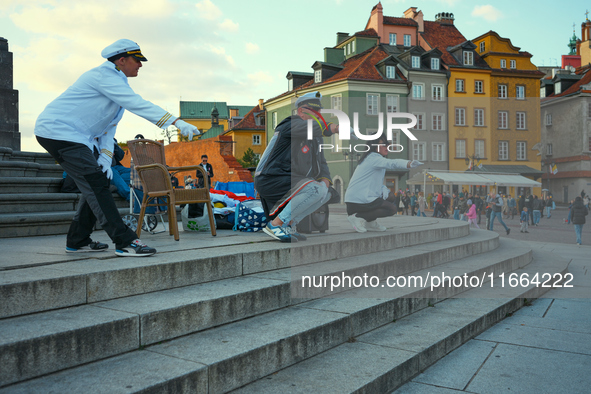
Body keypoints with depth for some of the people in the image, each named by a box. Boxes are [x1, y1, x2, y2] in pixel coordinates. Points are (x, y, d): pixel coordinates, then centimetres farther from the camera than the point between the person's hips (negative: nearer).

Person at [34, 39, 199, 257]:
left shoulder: (115, 81, 17)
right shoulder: (105, 75, -14)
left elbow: (109, 126, 14)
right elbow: (138, 104, -27)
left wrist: (105, 157, 0)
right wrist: (177, 122, -32)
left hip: (73, 135, 10)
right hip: (58, 130, -10)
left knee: (95, 184, 9)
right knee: (95, 183, -16)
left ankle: (77, 241, 17)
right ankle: (125, 242, -19)